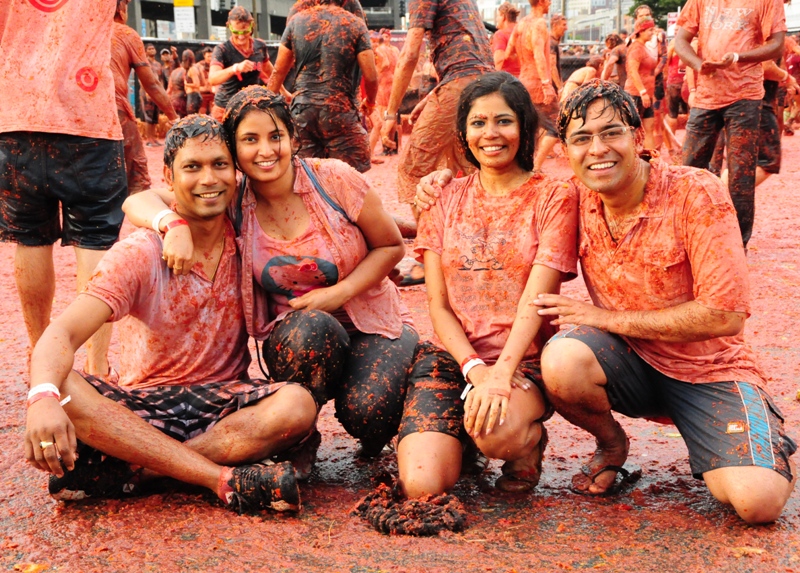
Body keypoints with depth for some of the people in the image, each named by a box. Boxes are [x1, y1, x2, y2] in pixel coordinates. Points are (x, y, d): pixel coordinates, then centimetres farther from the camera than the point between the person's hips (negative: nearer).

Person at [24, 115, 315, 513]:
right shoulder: (139, 255, -9)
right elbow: (63, 332, -22)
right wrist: (44, 398, -42)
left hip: (226, 401, 2)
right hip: (146, 410, -1)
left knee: (297, 404, -31)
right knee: (63, 390, -30)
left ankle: (125, 470, -24)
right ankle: (224, 480, -33)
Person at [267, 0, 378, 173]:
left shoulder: (297, 20, 8)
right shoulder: (355, 23, 0)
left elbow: (279, 71, 10)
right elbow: (370, 77, -3)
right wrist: (370, 102, 17)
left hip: (302, 109, 3)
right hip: (340, 109, -3)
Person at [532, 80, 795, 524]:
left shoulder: (697, 194, -18)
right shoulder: (578, 201, -3)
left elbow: (725, 316, -22)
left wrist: (608, 318, -19)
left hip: (710, 368, -3)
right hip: (629, 362, 3)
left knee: (759, 500, -25)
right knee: (562, 362, -31)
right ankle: (612, 445, 2)